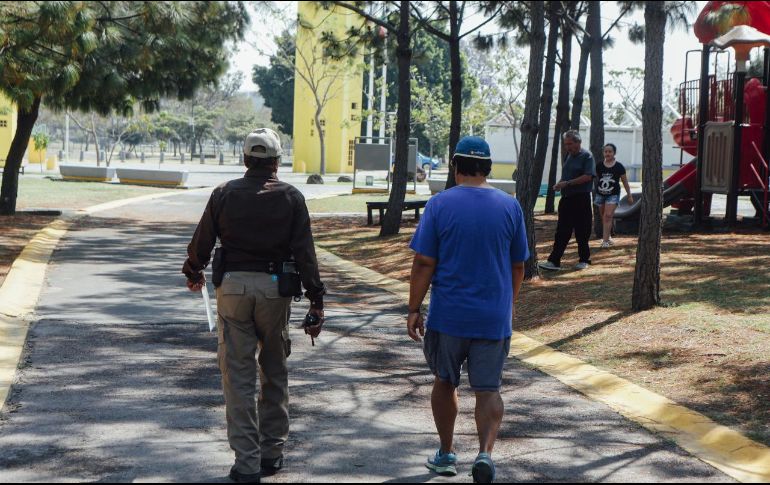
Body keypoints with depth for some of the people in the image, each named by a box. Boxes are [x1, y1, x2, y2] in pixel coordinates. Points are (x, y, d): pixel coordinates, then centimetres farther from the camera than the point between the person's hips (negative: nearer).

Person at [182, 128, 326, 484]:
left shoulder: (225, 194, 1)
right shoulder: (291, 197, -1)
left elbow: (202, 242, 6)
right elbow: (305, 253, -5)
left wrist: (193, 273, 27)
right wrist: (316, 301, -1)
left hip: (233, 287, 0)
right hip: (275, 290, 0)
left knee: (238, 376, 2)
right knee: (274, 373, 15)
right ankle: (272, 451, 22)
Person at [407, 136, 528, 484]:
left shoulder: (440, 205, -7)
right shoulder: (509, 207, 1)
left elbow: (424, 263, -9)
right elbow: (518, 265, 8)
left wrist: (414, 310, -1)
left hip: (448, 314, -1)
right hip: (494, 317, 1)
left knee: (445, 383, 17)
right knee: (488, 389, 6)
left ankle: (446, 455, 25)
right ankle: (485, 452, -14)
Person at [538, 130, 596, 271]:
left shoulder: (586, 156, -7)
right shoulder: (569, 156, 16)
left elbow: (587, 177, -18)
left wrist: (567, 183, -20)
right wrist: (560, 185, 3)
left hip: (581, 199, -7)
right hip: (566, 198, 7)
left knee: (582, 233, 2)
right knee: (562, 232, 3)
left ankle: (584, 260, 15)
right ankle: (554, 261, 1)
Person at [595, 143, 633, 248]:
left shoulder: (619, 167, -4)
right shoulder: (599, 166, 1)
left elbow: (625, 182, 4)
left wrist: (630, 196, 7)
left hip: (613, 195, -3)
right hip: (600, 195, 3)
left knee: (608, 216, -16)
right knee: (604, 217, 12)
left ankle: (605, 240, -19)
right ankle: (608, 236, 29)